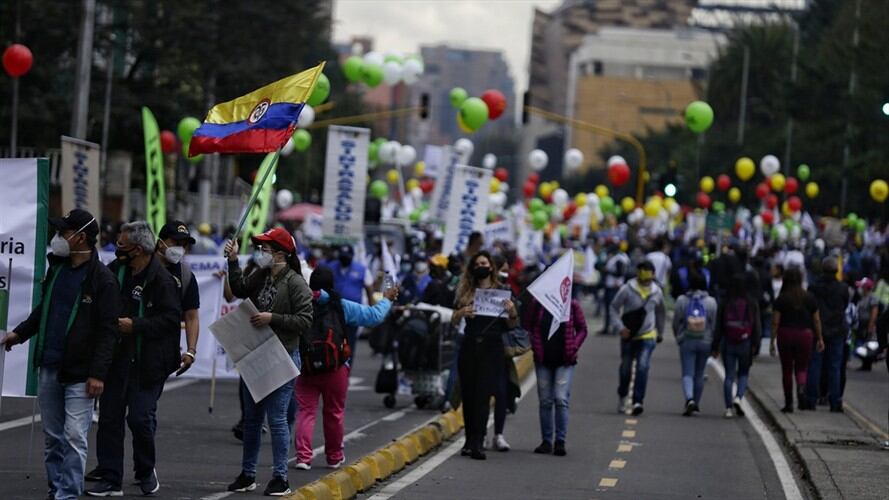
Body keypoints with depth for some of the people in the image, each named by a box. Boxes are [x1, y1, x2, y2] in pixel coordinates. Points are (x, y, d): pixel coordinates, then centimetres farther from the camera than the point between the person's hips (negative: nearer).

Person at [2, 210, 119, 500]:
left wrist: (98, 373, -18)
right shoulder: (57, 268, 11)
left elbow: (108, 331, -13)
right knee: (52, 437, 11)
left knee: (74, 437, -8)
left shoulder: (102, 280, -11)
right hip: (48, 367, 7)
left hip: (79, 373, -7)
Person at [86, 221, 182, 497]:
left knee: (141, 418, -2)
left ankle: (146, 471, 23)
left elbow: (171, 318, -17)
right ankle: (110, 478, 11)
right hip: (116, 358, 6)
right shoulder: (115, 270, 7)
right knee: (110, 417, 5)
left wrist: (135, 325, -20)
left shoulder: (161, 279, -12)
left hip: (146, 363, -6)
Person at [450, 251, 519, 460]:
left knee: (483, 396, -10)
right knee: (468, 394, 4)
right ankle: (470, 440, 14)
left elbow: (511, 325, 8)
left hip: (492, 348, -3)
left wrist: (513, 312, -13)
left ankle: (477, 443, -17)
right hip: (469, 347, 3)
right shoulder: (466, 292, 11)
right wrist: (462, 312, -12)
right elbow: (454, 321, 9)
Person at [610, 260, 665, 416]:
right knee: (626, 369, 9)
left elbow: (659, 313, 18)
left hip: (648, 337, 1)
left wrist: (660, 333, 26)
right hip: (628, 336, 0)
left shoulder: (657, 292, 1)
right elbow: (613, 308, -3)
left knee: (643, 368, -16)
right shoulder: (627, 289, -9)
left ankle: (638, 401, -16)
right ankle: (622, 396, 35)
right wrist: (619, 327, -15)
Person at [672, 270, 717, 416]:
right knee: (699, 374, 15)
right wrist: (714, 345, 8)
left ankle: (690, 399, -26)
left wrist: (679, 338, 19)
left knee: (687, 374, -3)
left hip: (686, 342, -2)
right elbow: (715, 324, -2)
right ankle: (696, 403, 24)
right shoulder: (711, 302, -3)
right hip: (705, 342, 2)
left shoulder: (682, 301, -5)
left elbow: (676, 323, 1)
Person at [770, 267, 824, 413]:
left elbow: (775, 322, -6)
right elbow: (816, 320, 3)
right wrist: (819, 338, 10)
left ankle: (788, 403, 13)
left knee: (787, 369, 9)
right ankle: (801, 388, -21)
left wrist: (772, 341, -2)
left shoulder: (781, 299, -4)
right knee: (802, 368, 10)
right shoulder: (809, 298, 1)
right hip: (804, 335, 1)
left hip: (785, 335, -1)